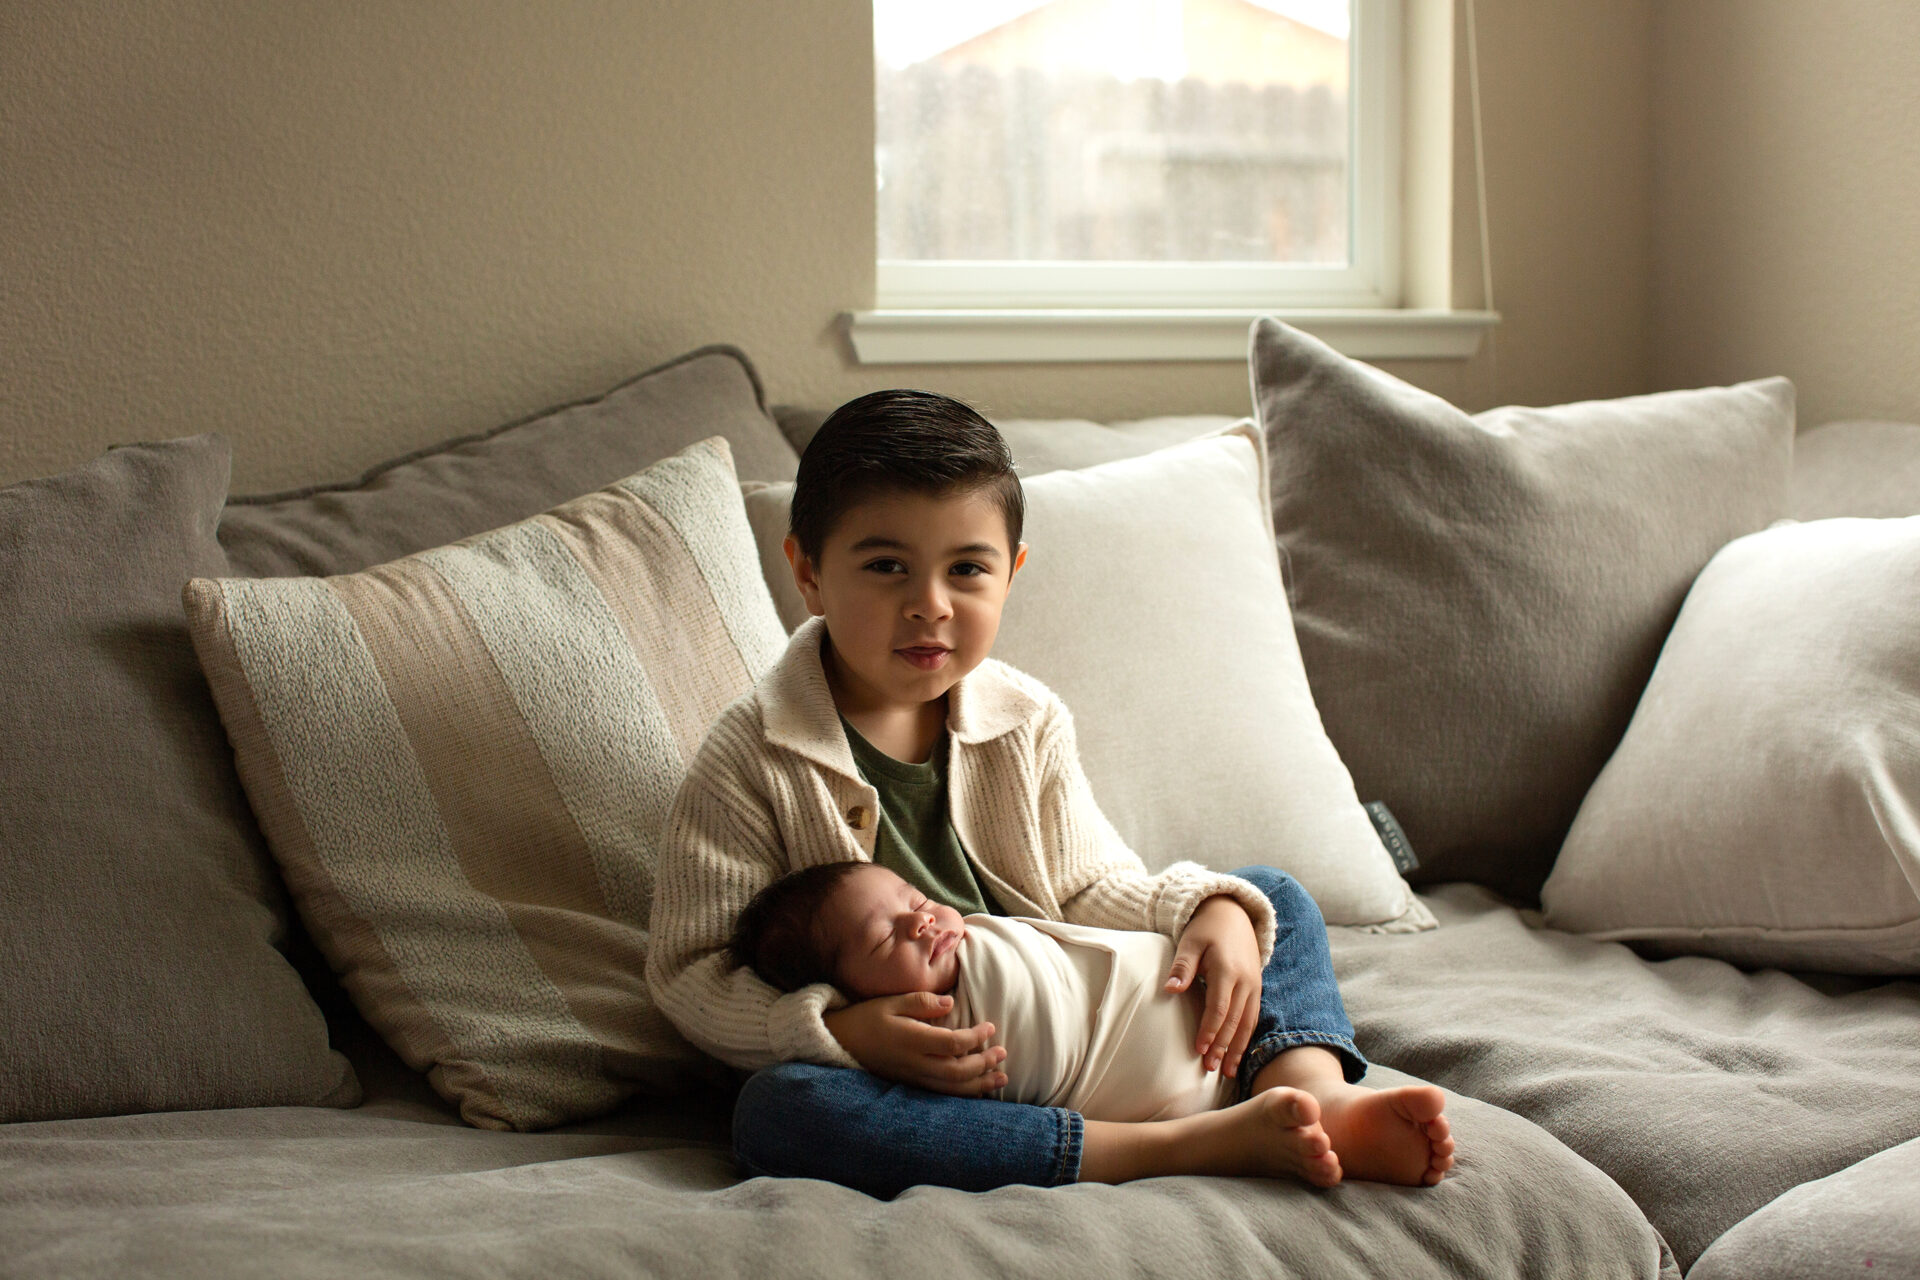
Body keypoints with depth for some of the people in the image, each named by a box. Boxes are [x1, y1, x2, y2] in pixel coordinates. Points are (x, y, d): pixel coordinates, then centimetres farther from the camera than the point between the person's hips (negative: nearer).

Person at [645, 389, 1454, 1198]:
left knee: (1276, 901, 4)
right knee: (775, 1110, -39)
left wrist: (1212, 910, -13)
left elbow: (1092, 890, 10)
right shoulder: (752, 761, -10)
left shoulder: (1028, 723, 4)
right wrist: (844, 1032, -28)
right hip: (901, 1074, -4)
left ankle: (1316, 1092, -28)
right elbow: (691, 973, -11)